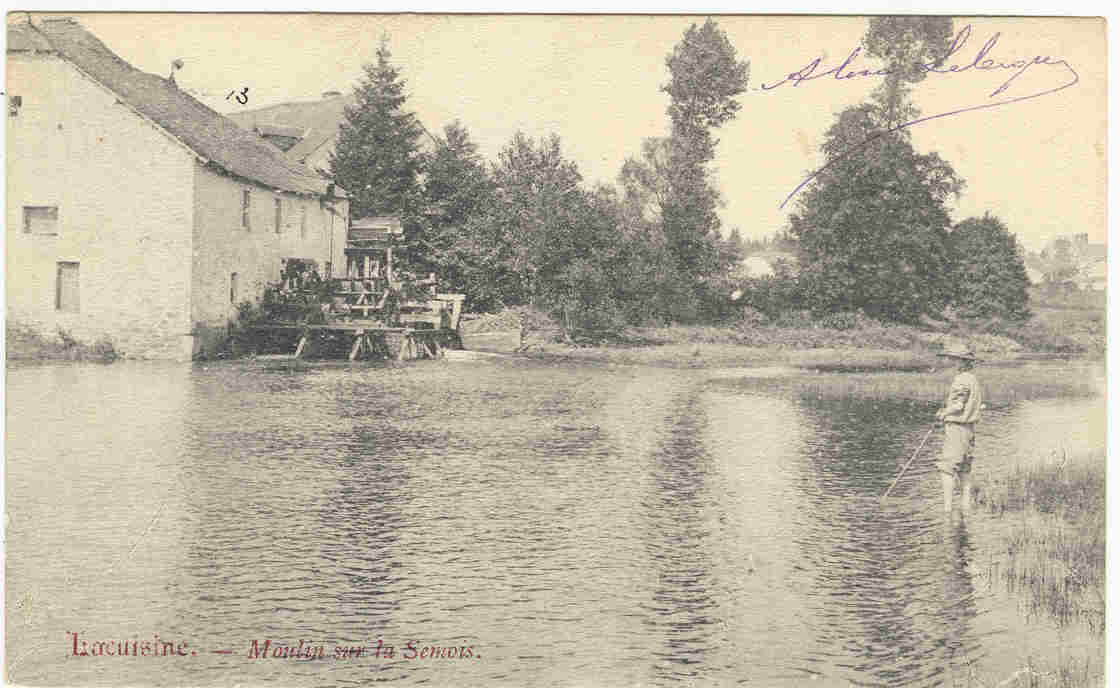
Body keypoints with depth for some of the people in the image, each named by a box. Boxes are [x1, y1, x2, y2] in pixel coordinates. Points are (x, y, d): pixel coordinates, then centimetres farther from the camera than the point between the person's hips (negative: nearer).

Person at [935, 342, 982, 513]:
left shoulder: (962, 380, -18)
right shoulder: (974, 380, 12)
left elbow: (958, 406, -23)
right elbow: (980, 402, 21)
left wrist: (943, 414, -5)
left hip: (957, 428, -10)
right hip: (970, 428, 10)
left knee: (947, 468, -8)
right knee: (965, 468, 16)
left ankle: (947, 507, -10)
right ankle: (966, 504, 21)